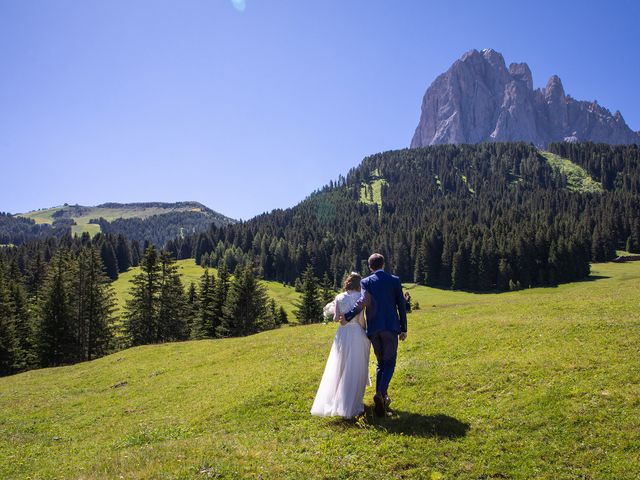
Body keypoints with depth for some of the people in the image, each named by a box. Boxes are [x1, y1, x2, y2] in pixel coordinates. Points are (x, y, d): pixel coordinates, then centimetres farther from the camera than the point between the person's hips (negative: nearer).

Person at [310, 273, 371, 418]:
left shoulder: (339, 297, 2)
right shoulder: (360, 297, -7)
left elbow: (336, 318, -5)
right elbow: (361, 318, -15)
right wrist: (365, 330, 2)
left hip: (343, 334, 3)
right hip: (358, 334, -3)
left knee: (339, 369, 15)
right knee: (356, 370, 6)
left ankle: (334, 401, 22)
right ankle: (352, 405, 9)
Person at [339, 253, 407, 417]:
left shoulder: (366, 282, 0)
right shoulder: (394, 280, 3)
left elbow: (363, 301, -17)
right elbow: (401, 305, 3)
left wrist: (348, 317, -14)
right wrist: (403, 329, 9)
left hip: (374, 328, 2)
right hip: (391, 327, -2)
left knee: (380, 362, 17)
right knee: (389, 362, 3)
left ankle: (383, 397, 14)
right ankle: (380, 392, -20)